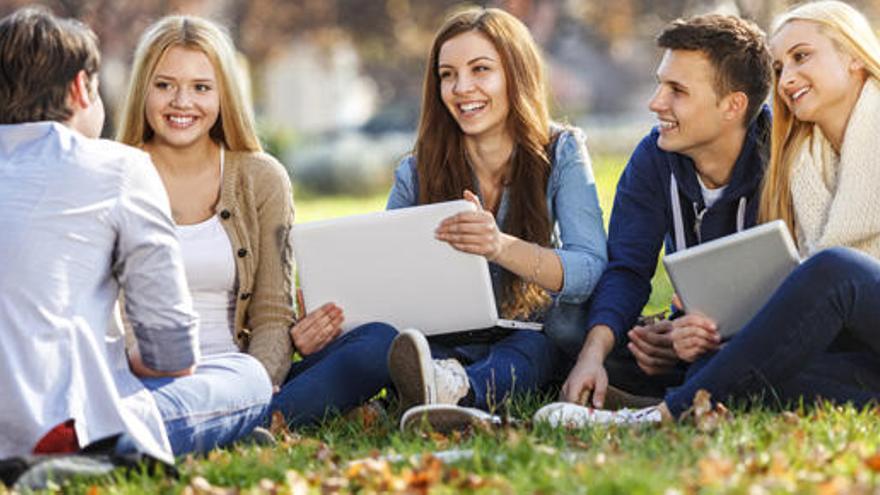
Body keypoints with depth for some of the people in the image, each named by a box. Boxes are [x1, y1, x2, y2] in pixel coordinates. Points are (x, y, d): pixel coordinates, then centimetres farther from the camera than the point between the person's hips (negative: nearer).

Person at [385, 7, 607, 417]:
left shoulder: (560, 155, -5)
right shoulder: (416, 175, 0)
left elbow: (592, 271, -20)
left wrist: (501, 247, -40)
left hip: (532, 341, -3)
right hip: (444, 346, 3)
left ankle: (456, 390, -67)